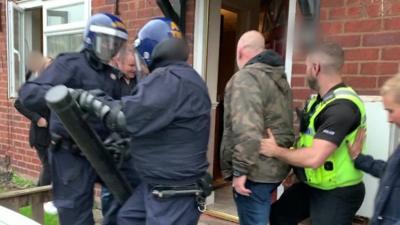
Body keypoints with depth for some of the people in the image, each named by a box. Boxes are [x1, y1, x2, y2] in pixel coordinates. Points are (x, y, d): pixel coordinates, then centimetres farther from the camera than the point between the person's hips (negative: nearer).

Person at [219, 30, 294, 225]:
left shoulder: (247, 77, -14)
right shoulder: (280, 77, 15)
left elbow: (247, 130, -25)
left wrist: (240, 170, -20)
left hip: (255, 171, -9)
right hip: (275, 166, 9)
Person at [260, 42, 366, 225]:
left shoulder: (342, 106, -28)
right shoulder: (317, 99, 2)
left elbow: (313, 158, -34)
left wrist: (276, 151, -20)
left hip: (336, 193, -9)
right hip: (310, 185, 9)